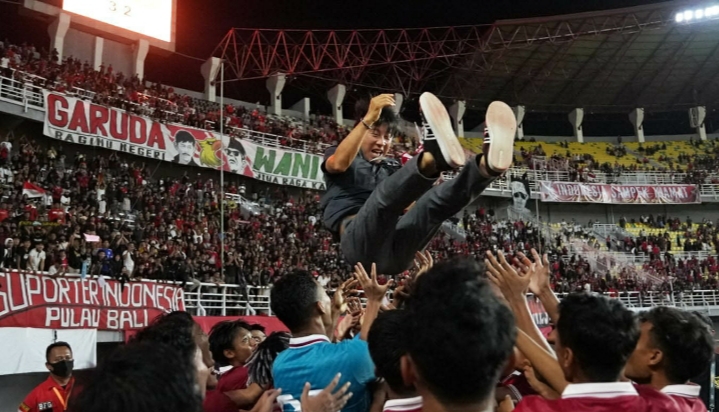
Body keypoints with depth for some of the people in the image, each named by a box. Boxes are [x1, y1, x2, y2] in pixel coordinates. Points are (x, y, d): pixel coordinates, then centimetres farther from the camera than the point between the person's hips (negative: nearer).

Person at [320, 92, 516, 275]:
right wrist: (368, 119, -15)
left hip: (397, 246, 5)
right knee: (385, 194, -36)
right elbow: (338, 164, -8)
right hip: (360, 242, -4)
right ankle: (433, 158, -64)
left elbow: (407, 205, 16)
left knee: (439, 197, -21)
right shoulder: (338, 156, 20)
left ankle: (487, 166, -50)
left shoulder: (393, 168, 33)